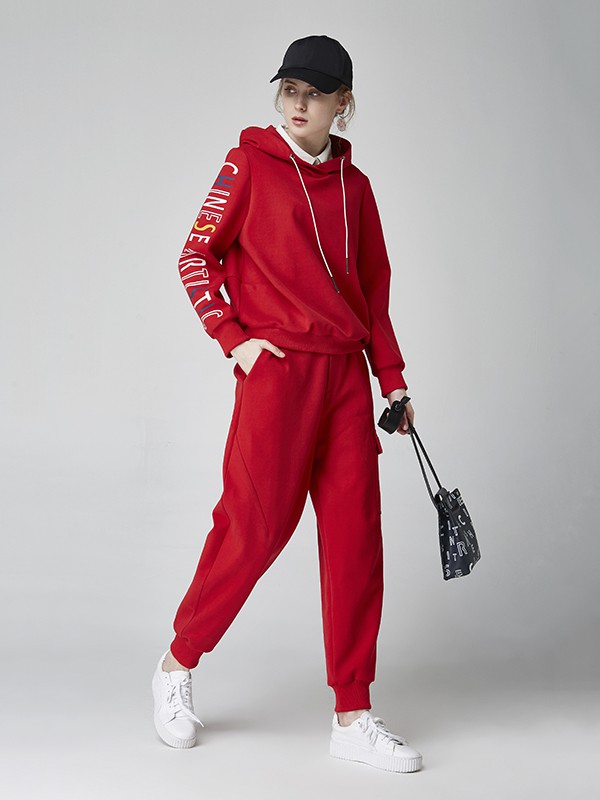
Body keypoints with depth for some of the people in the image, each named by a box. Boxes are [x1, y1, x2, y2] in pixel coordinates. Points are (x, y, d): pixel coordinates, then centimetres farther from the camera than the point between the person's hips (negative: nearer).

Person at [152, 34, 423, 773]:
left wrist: (392, 379, 15)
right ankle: (178, 665, 18)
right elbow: (196, 256, 3)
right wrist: (232, 338, -7)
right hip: (276, 370, -5)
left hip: (346, 375, 5)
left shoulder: (354, 184, 14)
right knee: (255, 526, -6)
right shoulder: (250, 165, 2)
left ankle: (352, 718, 9)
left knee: (356, 534, 2)